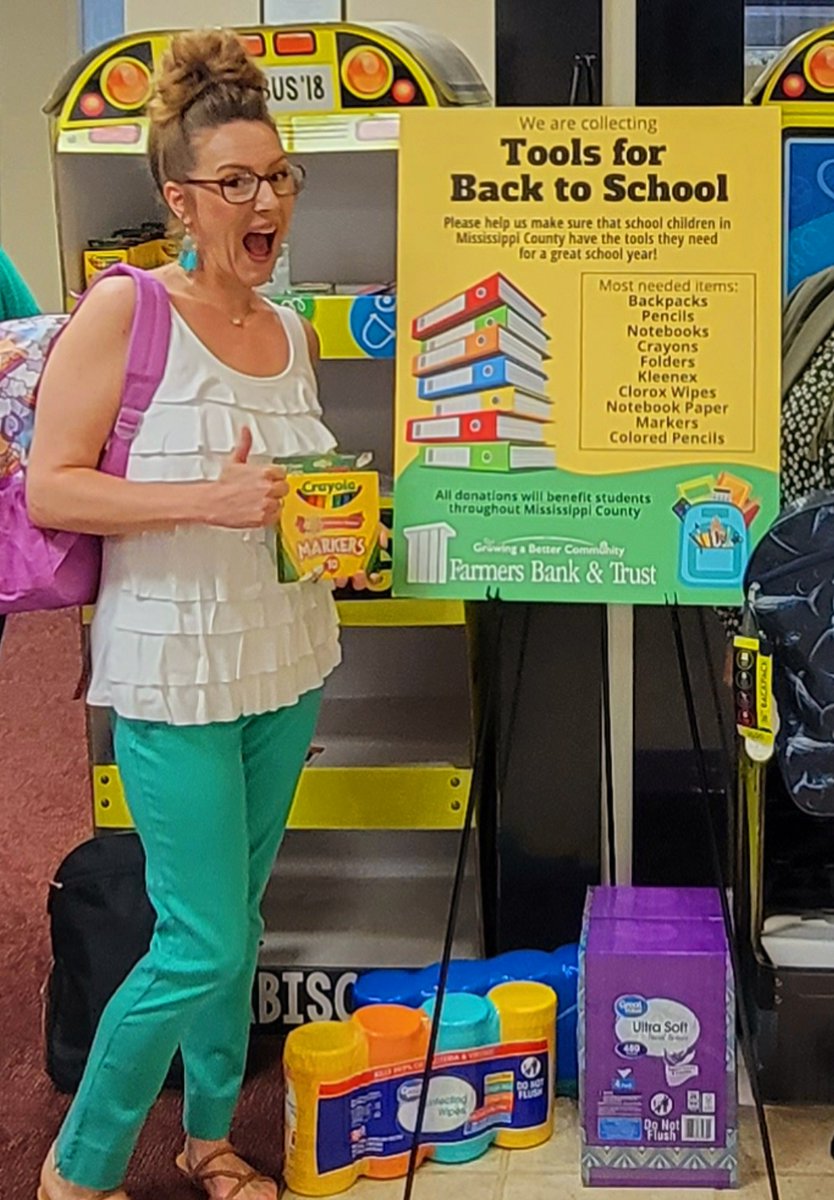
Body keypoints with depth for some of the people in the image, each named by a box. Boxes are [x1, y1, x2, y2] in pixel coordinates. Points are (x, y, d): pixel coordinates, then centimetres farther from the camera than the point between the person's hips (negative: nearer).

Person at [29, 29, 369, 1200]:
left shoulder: (295, 333, 8)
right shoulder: (124, 311, -11)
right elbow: (49, 491, -15)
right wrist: (205, 502, -24)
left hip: (287, 662, 7)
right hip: (176, 671, -6)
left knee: (239, 915, 17)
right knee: (202, 947, -4)